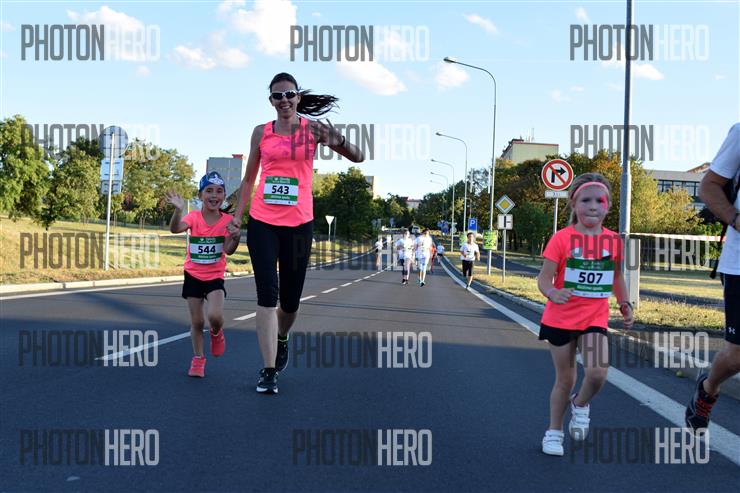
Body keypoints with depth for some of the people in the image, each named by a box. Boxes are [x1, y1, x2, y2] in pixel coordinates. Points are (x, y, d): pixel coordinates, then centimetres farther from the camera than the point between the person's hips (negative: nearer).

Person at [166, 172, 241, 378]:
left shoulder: (227, 220, -8)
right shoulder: (194, 217, -8)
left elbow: (228, 250, -17)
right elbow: (175, 228, -28)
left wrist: (235, 238, -37)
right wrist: (178, 210, -46)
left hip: (215, 277, -1)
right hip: (193, 275, 1)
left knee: (215, 316, -21)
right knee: (196, 322, 5)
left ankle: (216, 333, 15)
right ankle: (198, 359, 24)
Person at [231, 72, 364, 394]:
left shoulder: (313, 129, 1)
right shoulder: (261, 132, 6)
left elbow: (357, 158, -3)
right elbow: (249, 179, 14)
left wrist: (338, 141, -24)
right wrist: (237, 216, 7)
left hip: (298, 223, 0)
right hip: (262, 223, 0)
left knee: (290, 299, 9)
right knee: (267, 295, -9)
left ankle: (281, 338, 42)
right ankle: (268, 370, -5)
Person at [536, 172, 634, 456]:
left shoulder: (613, 240, 0)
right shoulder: (562, 239, -12)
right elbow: (544, 277, -14)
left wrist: (624, 304, 11)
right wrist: (552, 293, -34)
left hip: (595, 319, 2)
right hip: (561, 318, -2)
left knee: (597, 374, -17)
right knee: (565, 379, 8)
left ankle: (580, 405, 17)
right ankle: (554, 431, 30)